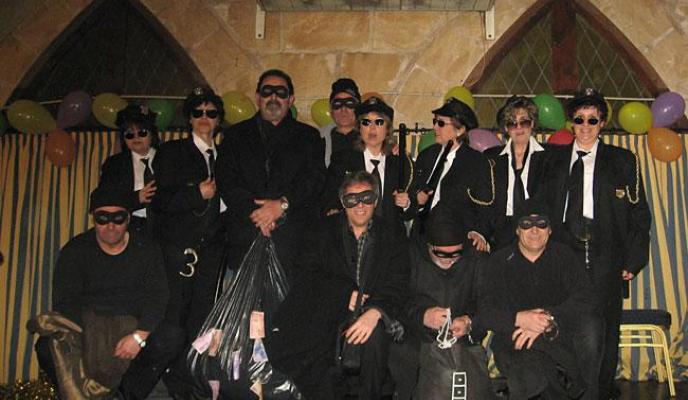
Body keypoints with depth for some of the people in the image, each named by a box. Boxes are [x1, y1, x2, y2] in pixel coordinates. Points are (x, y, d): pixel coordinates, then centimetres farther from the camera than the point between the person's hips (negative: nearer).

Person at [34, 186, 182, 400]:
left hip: (134, 325, 1)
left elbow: (157, 296, -7)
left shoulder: (146, 248, 0)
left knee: (172, 338, -26)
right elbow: (64, 302, -9)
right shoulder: (74, 251, -1)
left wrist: (139, 336, -23)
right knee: (47, 347, -27)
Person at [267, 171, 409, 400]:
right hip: (329, 314, 1)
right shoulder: (324, 231, 10)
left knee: (373, 335, -35)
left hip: (372, 315, 0)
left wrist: (375, 312, -24)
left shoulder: (393, 238, 7)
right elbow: (308, 273, 3)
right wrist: (346, 294, -11)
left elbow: (396, 287, -2)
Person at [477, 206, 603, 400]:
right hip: (517, 341, -2)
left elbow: (584, 298, -10)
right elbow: (482, 312, -8)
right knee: (531, 379, -33)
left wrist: (549, 319, -24)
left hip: (561, 334, 2)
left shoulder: (563, 255, 5)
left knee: (590, 323, -28)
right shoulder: (498, 262, 1)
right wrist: (519, 319, -26)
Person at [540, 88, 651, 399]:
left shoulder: (623, 161, 7)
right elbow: (544, 208, 11)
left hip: (604, 260, -1)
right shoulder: (555, 159, 12)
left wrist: (633, 260, -2)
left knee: (604, 329, 4)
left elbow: (639, 216, 5)